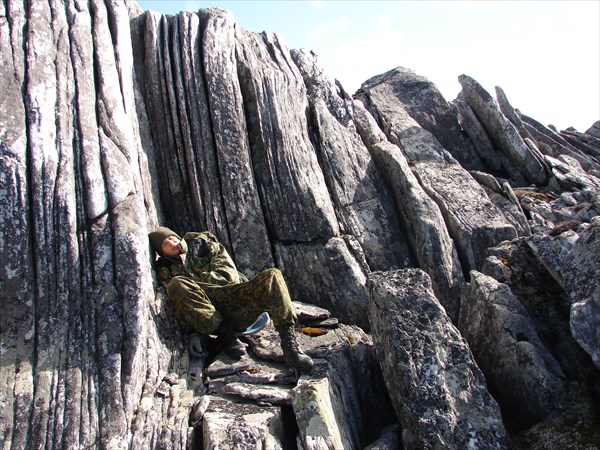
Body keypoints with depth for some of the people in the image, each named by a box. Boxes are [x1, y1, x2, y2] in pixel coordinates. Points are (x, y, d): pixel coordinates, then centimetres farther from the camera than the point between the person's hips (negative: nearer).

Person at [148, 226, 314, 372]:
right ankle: (225, 336, -24)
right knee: (177, 284, -27)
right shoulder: (165, 269, 19)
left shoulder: (200, 242, 20)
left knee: (272, 275, -23)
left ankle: (290, 346, -35)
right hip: (208, 316, -1)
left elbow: (229, 273, 7)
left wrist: (199, 279, -3)